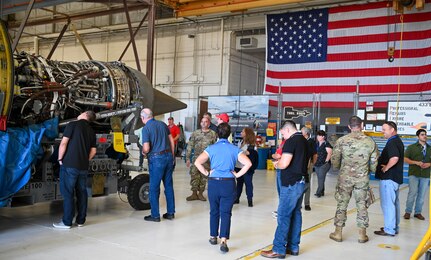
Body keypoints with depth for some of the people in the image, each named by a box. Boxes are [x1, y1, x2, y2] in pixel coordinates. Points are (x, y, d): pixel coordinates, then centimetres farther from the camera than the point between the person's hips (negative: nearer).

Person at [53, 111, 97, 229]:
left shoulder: (73, 125, -4)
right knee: (82, 192, 11)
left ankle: (67, 222, 2)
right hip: (83, 167, 6)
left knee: (68, 193, -1)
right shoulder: (91, 131, 13)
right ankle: (80, 220, 16)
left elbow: (63, 143, -10)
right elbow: (93, 151, 12)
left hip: (70, 165, -5)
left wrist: (60, 159, -1)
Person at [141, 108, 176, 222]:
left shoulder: (146, 129, -10)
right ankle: (170, 213, 21)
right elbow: (171, 141, 12)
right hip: (168, 156, 6)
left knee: (154, 188, 5)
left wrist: (143, 151, 7)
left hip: (156, 159, -6)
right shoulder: (162, 124, 9)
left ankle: (155, 215, 11)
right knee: (169, 185, 13)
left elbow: (146, 149, -16)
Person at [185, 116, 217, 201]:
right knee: (194, 175, -3)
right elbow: (190, 146, 5)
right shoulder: (195, 133, 5)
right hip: (196, 158, 1)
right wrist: (188, 158, 0)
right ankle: (194, 194, 8)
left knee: (204, 177, 6)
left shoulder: (213, 134, 2)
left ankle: (200, 193, 19)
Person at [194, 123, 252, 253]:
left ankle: (213, 237, 29)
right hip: (228, 184, -1)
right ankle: (223, 241, -10)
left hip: (213, 183, 1)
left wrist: (206, 173, 1)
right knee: (225, 213, 2)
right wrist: (238, 174, -1)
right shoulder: (234, 149, 0)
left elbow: (197, 162, -10)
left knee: (214, 211, 17)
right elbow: (248, 163, -10)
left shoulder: (211, 148, 0)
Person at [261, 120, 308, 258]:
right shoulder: (304, 141, 13)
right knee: (296, 214, 13)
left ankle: (279, 249, 0)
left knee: (284, 215, -4)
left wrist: (277, 163, -2)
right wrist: (281, 161, 15)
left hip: (291, 184, -9)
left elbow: (284, 164, -23)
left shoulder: (291, 141, -15)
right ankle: (293, 247, 19)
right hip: (301, 182, 9)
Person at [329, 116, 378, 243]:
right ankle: (362, 234, 19)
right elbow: (374, 164, 1)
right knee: (362, 205, 12)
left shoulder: (341, 141, -8)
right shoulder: (370, 142, -4)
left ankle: (338, 233, 16)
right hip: (363, 178, 1)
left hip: (345, 178, -1)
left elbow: (334, 161, -4)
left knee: (342, 205, 9)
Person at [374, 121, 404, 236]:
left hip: (389, 177, -10)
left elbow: (394, 158, -34)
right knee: (394, 203, 16)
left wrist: (385, 168, -19)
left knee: (387, 204, -4)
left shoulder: (392, 142, -18)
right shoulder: (398, 141, 15)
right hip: (396, 177, 10)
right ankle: (394, 227, 26)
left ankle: (389, 230, 2)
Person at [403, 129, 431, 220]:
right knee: (412, 193, -11)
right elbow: (405, 159, -1)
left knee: (421, 195, 5)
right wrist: (416, 162, -14)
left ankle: (418, 212, 17)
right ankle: (408, 212, 2)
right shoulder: (411, 147, 5)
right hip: (414, 174, -3)